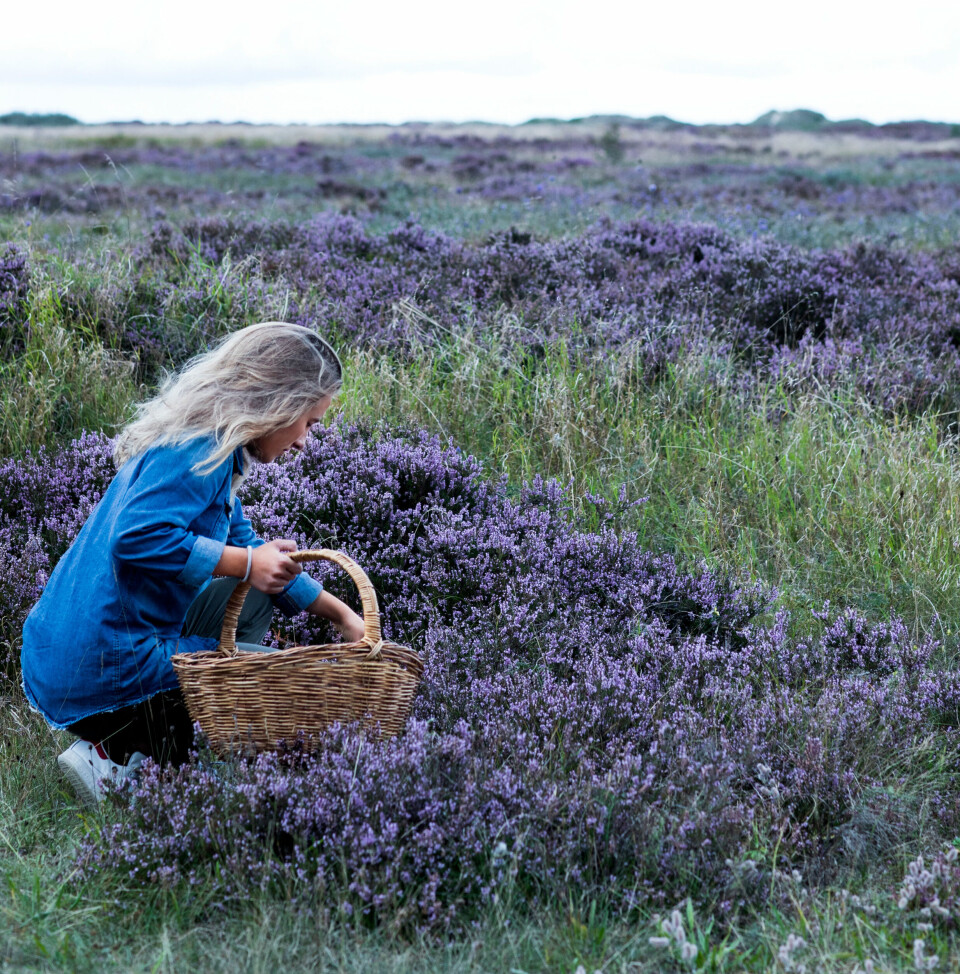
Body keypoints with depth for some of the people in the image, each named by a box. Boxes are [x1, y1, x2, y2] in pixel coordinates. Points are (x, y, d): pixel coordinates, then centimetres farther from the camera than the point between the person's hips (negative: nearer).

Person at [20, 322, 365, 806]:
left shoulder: (202, 442, 15)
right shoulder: (199, 452, -17)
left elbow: (250, 550, 25)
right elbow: (140, 539, -32)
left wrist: (339, 613, 24)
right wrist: (246, 563, -21)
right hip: (102, 675, -10)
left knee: (254, 596, 24)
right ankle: (116, 754, -5)